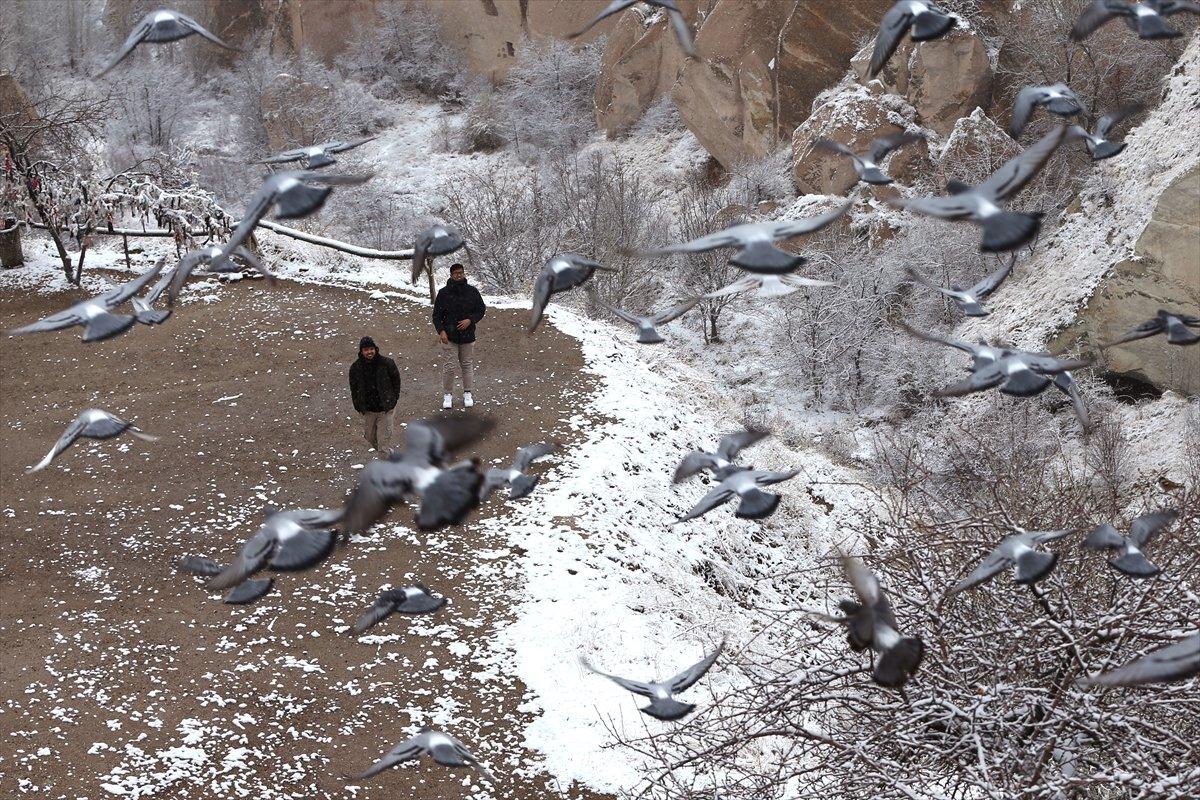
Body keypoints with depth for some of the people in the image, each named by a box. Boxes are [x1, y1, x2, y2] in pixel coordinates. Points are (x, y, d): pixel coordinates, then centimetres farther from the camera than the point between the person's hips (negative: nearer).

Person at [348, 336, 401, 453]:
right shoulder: (355, 367, -8)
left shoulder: (386, 363, -13)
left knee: (384, 438, -5)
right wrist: (358, 406, 4)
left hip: (385, 408, -3)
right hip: (368, 410, 3)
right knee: (370, 436, 16)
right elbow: (354, 388, 5)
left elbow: (396, 379, 2)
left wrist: (394, 398, 1)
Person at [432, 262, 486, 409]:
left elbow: (481, 309, 9)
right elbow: (437, 314, 1)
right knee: (449, 367, -4)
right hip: (449, 336, -2)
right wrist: (441, 330, -12)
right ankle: (448, 394, 8)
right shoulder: (443, 293, -3)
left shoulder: (472, 292, 2)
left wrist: (470, 320, -9)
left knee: (467, 365, 10)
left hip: (468, 336, 2)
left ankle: (467, 394, 21)